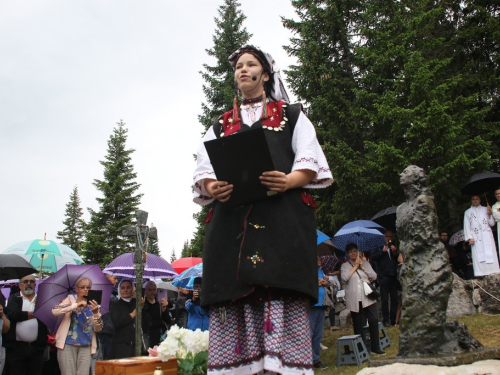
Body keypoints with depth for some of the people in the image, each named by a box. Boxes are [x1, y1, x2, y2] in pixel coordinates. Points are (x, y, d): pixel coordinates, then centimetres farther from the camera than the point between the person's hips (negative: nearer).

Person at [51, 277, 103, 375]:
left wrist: (96, 313, -17)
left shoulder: (93, 305, 7)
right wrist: (76, 305, -23)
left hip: (86, 347, 2)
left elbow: (98, 329, 1)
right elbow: (54, 311, -16)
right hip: (67, 345, -2)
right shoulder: (70, 299, 2)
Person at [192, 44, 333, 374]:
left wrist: (287, 181, -15)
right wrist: (212, 188, -9)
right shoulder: (221, 125, 28)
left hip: (282, 217, -2)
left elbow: (310, 164, 8)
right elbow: (203, 173, 16)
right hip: (232, 221, 3)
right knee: (234, 299, -7)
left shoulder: (292, 116, 21)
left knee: (282, 296, -13)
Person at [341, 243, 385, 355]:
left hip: (368, 298, 2)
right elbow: (344, 278, -13)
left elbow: (374, 276, 3)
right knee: (358, 325, 4)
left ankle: (375, 348, 7)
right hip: (354, 300, -1)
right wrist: (355, 266, -7)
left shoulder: (365, 263, 12)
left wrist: (362, 267, -6)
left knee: (373, 321, -5)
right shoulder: (345, 266, 5)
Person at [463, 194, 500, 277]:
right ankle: (481, 275, -11)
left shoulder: (485, 209, 15)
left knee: (490, 254, -5)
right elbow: (466, 226, 8)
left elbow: (492, 223, 11)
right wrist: (470, 238, -4)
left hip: (487, 236, 1)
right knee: (478, 257, -8)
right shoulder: (468, 212, 14)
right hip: (476, 237, -1)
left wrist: (489, 214, -6)